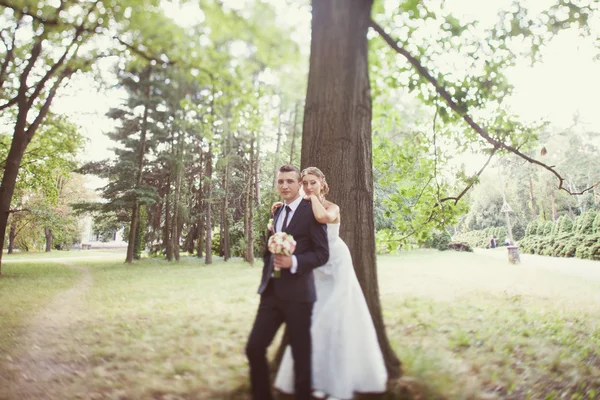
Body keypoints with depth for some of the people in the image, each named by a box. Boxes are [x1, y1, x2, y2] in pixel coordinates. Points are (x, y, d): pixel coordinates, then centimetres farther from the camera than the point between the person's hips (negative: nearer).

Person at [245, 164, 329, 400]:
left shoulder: (312, 211, -7)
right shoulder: (276, 212, 14)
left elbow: (322, 253, -11)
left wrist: (293, 262, -25)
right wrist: (266, 280, 17)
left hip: (297, 294, -6)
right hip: (271, 292, 6)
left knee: (301, 354, 7)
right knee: (254, 348, 6)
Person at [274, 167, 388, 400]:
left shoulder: (332, 207, -15)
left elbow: (323, 216, -39)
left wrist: (314, 198, -21)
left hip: (336, 268, -5)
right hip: (316, 271, 6)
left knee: (336, 321, 0)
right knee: (316, 322, 9)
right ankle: (321, 379, 25)